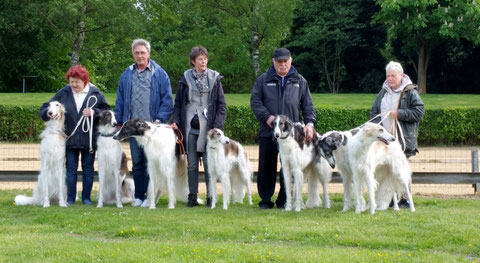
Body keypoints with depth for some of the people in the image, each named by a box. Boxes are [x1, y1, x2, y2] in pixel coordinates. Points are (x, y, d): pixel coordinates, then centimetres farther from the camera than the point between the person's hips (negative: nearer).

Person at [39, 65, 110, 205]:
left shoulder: (95, 93, 1)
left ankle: (86, 197, 13)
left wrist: (94, 112, -14)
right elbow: (44, 109, 4)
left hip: (89, 139, -1)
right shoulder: (63, 93, 3)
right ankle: (70, 198, 7)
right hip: (70, 138, 1)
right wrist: (49, 113, -18)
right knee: (71, 167, 3)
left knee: (88, 167, 6)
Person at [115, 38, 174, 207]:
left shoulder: (159, 74, 3)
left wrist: (160, 120, -9)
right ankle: (139, 196, 11)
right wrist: (120, 122, 10)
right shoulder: (126, 75, 13)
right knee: (137, 163, 6)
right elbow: (120, 101, 16)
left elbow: (167, 99, 0)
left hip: (153, 126, -3)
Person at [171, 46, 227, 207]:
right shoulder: (186, 78, 7)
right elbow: (178, 102, 10)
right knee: (192, 164, 5)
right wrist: (175, 121, -3)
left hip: (208, 127, -1)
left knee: (209, 163, -3)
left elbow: (221, 104, 4)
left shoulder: (214, 78, 4)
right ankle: (192, 197, 10)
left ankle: (211, 197, 3)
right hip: (190, 127, 1)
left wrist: (217, 126, -6)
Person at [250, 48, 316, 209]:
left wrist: (310, 123, -3)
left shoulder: (300, 81, 13)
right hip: (268, 132, -1)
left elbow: (307, 105, 12)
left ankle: (284, 201, 10)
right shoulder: (263, 80, 9)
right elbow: (255, 101, 3)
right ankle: (265, 200, 11)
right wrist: (267, 116, -12)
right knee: (267, 167, 3)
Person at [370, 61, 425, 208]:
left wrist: (399, 114, -13)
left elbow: (420, 111, -6)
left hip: (403, 140, -5)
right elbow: (373, 112, 19)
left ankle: (405, 200, 4)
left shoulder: (410, 92, 0)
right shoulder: (383, 92, 16)